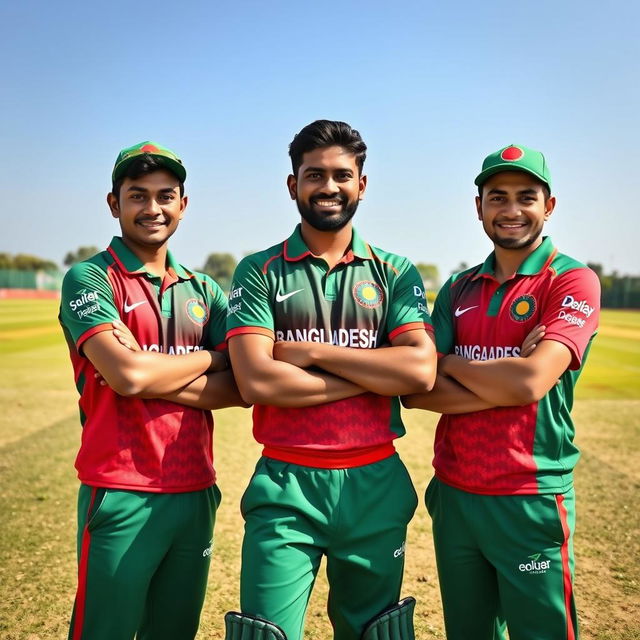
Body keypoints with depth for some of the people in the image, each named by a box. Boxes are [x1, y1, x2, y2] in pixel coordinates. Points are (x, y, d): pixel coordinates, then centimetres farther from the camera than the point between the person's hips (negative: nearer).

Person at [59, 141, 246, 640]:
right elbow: (126, 374, -20)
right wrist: (210, 358, -4)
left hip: (197, 491, 5)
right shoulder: (89, 279, -4)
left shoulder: (203, 291, 11)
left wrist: (156, 378, -13)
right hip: (121, 496, -5)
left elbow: (240, 388, 0)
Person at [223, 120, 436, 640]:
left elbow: (422, 370, -10)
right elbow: (256, 382, -13)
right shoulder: (259, 273, 1)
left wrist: (310, 351, -12)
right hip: (286, 486, -2)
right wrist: (378, 372, -11)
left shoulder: (396, 274, 6)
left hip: (375, 485, 2)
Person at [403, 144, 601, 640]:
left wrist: (448, 362, -5)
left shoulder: (572, 281, -6)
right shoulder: (459, 289, 9)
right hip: (453, 495, 5)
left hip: (530, 501, -5)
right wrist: (505, 384, -14)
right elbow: (417, 391, -1)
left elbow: (530, 382, -21)